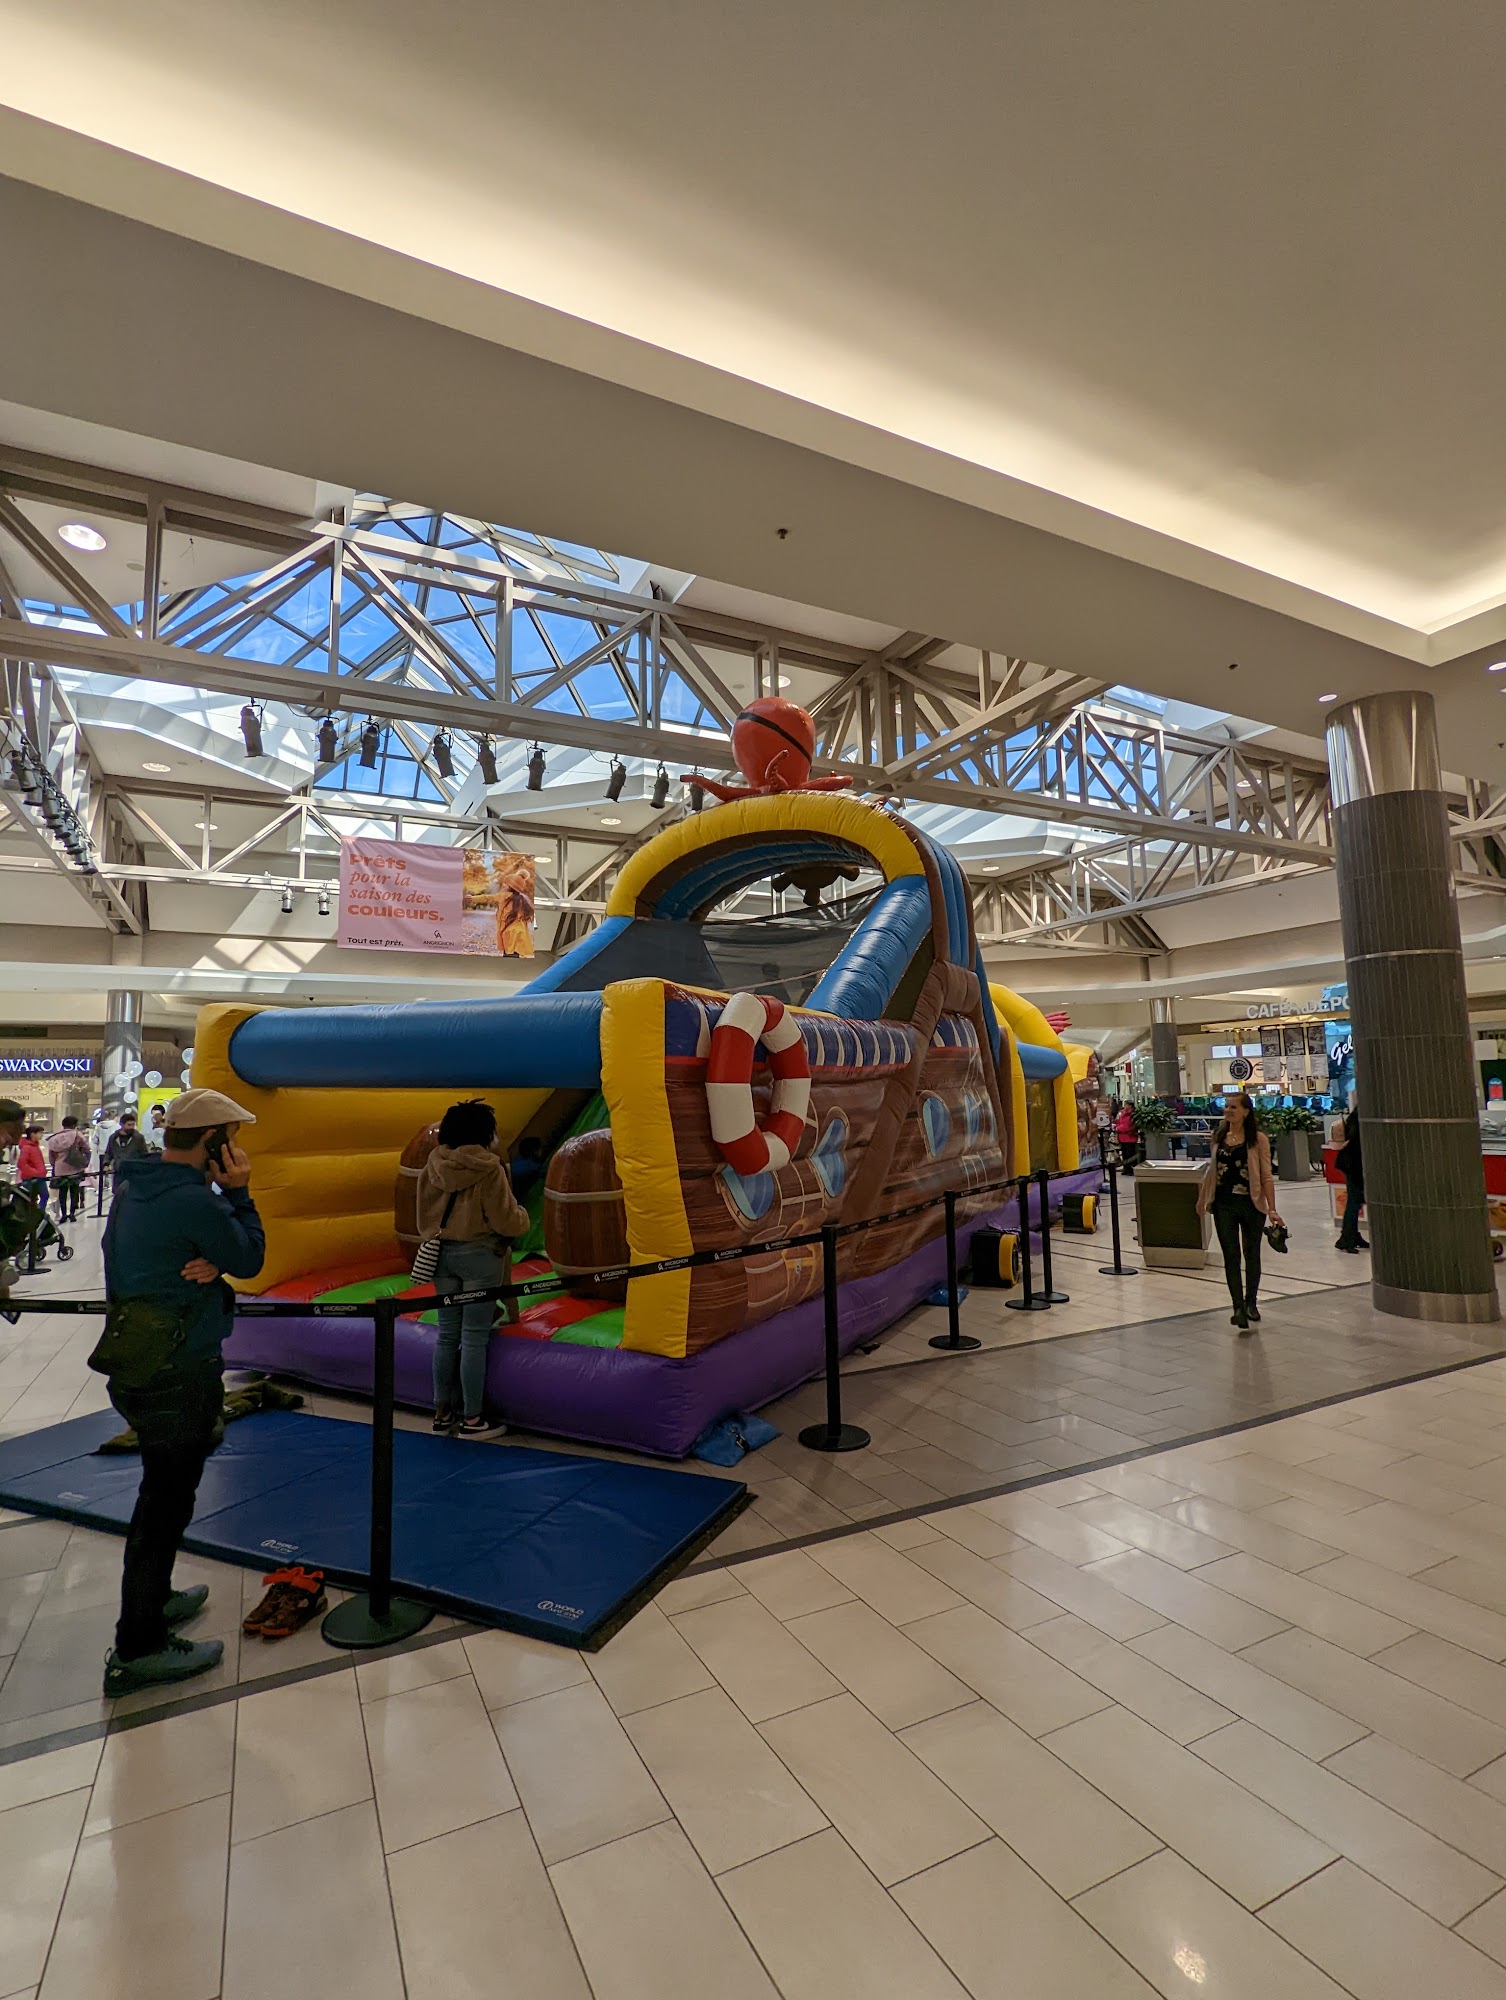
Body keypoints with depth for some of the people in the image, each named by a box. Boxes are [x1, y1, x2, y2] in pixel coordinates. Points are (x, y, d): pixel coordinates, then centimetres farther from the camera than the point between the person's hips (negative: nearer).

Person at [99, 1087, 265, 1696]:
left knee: (161, 1489, 25)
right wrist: (239, 1193, -11)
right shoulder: (196, 1201, -26)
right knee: (167, 1501, 5)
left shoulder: (131, 1185, 3)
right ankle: (138, 1650, 19)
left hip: (136, 1365, 9)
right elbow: (249, 1260, -12)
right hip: (181, 1376, -9)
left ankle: (152, 1596, 43)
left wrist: (210, 1264, -12)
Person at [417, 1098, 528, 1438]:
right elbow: (506, 1220, -10)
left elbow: (424, 1218, 11)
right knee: (474, 1338, 2)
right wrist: (523, 1215, 10)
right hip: (480, 1255, -5)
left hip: (442, 1253, 6)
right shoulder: (488, 1168, -14)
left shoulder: (432, 1166, 2)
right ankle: (472, 1418, 11)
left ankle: (442, 1411, 24)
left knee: (447, 1335, 14)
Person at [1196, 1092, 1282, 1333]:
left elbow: (1266, 1175, -8)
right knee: (1231, 1256, 2)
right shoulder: (1219, 1137, 5)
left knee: (1251, 1254, 12)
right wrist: (1202, 1198, 16)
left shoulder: (1258, 1139, -7)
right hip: (1223, 1205, 3)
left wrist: (1272, 1208, -14)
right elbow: (1211, 1170, 14)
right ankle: (1238, 1307, 7)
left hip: (1251, 1204, -3)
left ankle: (1251, 1303, 29)